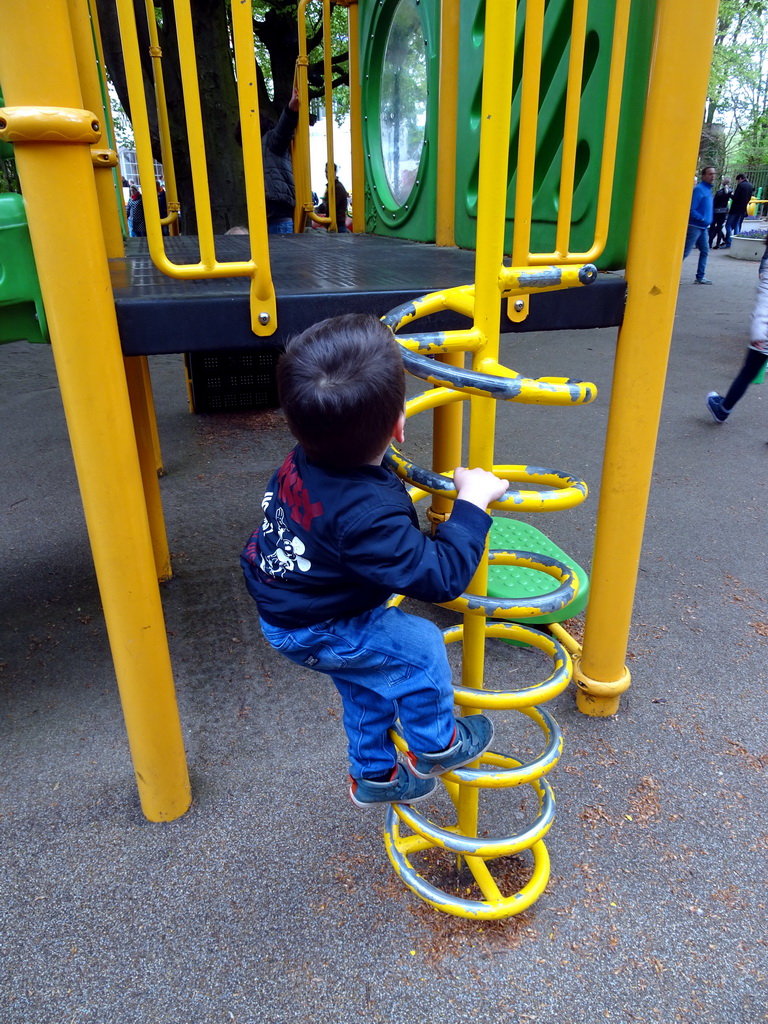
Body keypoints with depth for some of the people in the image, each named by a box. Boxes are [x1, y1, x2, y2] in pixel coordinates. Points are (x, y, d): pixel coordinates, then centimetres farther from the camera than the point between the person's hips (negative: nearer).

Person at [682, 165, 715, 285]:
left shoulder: (708, 189, 14)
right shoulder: (698, 189, -14)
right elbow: (691, 210, -19)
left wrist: (708, 222, 14)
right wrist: (703, 220, -21)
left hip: (703, 228, 9)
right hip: (694, 226, -9)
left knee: (705, 251, 10)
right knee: (685, 252, -7)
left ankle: (700, 277, 15)